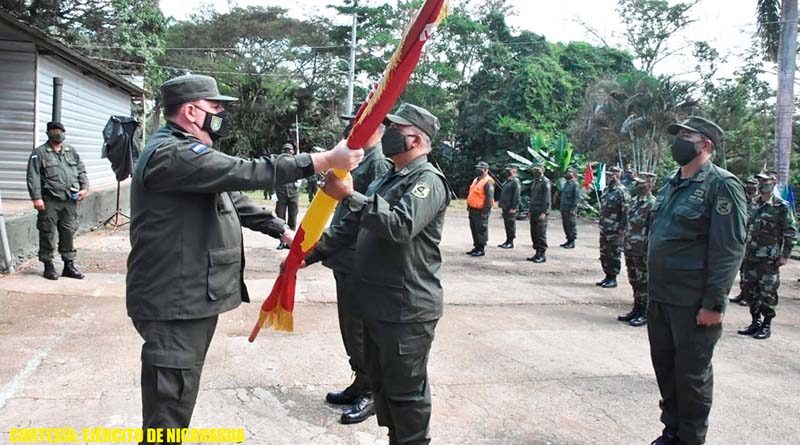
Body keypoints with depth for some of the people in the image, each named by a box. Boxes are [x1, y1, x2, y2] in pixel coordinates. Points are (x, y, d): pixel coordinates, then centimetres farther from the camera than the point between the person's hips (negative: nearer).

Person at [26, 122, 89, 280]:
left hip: (70, 200, 4)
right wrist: (36, 197, -15)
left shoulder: (71, 151, 18)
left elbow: (81, 171, 19)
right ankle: (48, 265, 10)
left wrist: (84, 187, 3)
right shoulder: (39, 153, 1)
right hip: (50, 201, -4)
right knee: (48, 233, 0)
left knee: (69, 233, 7)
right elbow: (33, 177, -6)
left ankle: (69, 265, 15)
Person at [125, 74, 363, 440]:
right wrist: (326, 160, -26)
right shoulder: (171, 154, -18)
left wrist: (281, 230, 17)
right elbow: (246, 173, -27)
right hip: (175, 302, -11)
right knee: (169, 407, -3)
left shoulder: (187, 153, 18)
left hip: (194, 297, 11)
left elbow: (232, 197, 23)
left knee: (179, 400, 21)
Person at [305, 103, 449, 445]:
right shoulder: (385, 180, 17)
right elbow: (350, 227, 18)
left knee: (406, 391, 2)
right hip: (375, 304, 9)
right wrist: (311, 252, 8)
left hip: (407, 310, -9)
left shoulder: (428, 180, -12)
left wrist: (349, 196, -29)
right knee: (381, 384, 20)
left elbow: (401, 226, -30)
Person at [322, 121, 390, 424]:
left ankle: (370, 394, 14)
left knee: (358, 330, 0)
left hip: (359, 263, -10)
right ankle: (360, 385, 31)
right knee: (350, 328, 17)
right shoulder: (359, 160, 15)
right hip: (345, 260, 10)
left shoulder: (379, 163, -14)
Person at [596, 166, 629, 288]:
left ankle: (613, 279, 7)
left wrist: (622, 228, -19)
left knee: (614, 254, -1)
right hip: (604, 228, 9)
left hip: (615, 229, -9)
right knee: (604, 253, 13)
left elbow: (625, 211, -16)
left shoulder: (622, 191, -13)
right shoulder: (606, 189, 13)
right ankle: (607, 276, 23)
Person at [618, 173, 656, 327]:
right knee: (634, 281, 16)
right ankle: (636, 310, 27)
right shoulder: (635, 201, 13)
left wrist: (649, 251, -20)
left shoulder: (652, 204, -15)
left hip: (643, 251, -9)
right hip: (630, 249, 9)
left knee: (643, 283, 0)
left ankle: (644, 313, 9)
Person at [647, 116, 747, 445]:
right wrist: (653, 290, 16)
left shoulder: (721, 185, -12)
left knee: (691, 374, 5)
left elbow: (729, 249, -17)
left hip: (693, 304, -8)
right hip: (659, 298, 8)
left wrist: (714, 303, -20)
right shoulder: (671, 185, 13)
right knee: (664, 368, 17)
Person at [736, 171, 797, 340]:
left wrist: (785, 255, -10)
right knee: (750, 291, 10)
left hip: (769, 260, -6)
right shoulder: (753, 205, 11)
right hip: (750, 257, 6)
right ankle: (755, 322, 22)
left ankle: (767, 325, 11)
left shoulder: (782, 207, -6)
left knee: (767, 294, -1)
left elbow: (791, 232, -6)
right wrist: (742, 251, 15)